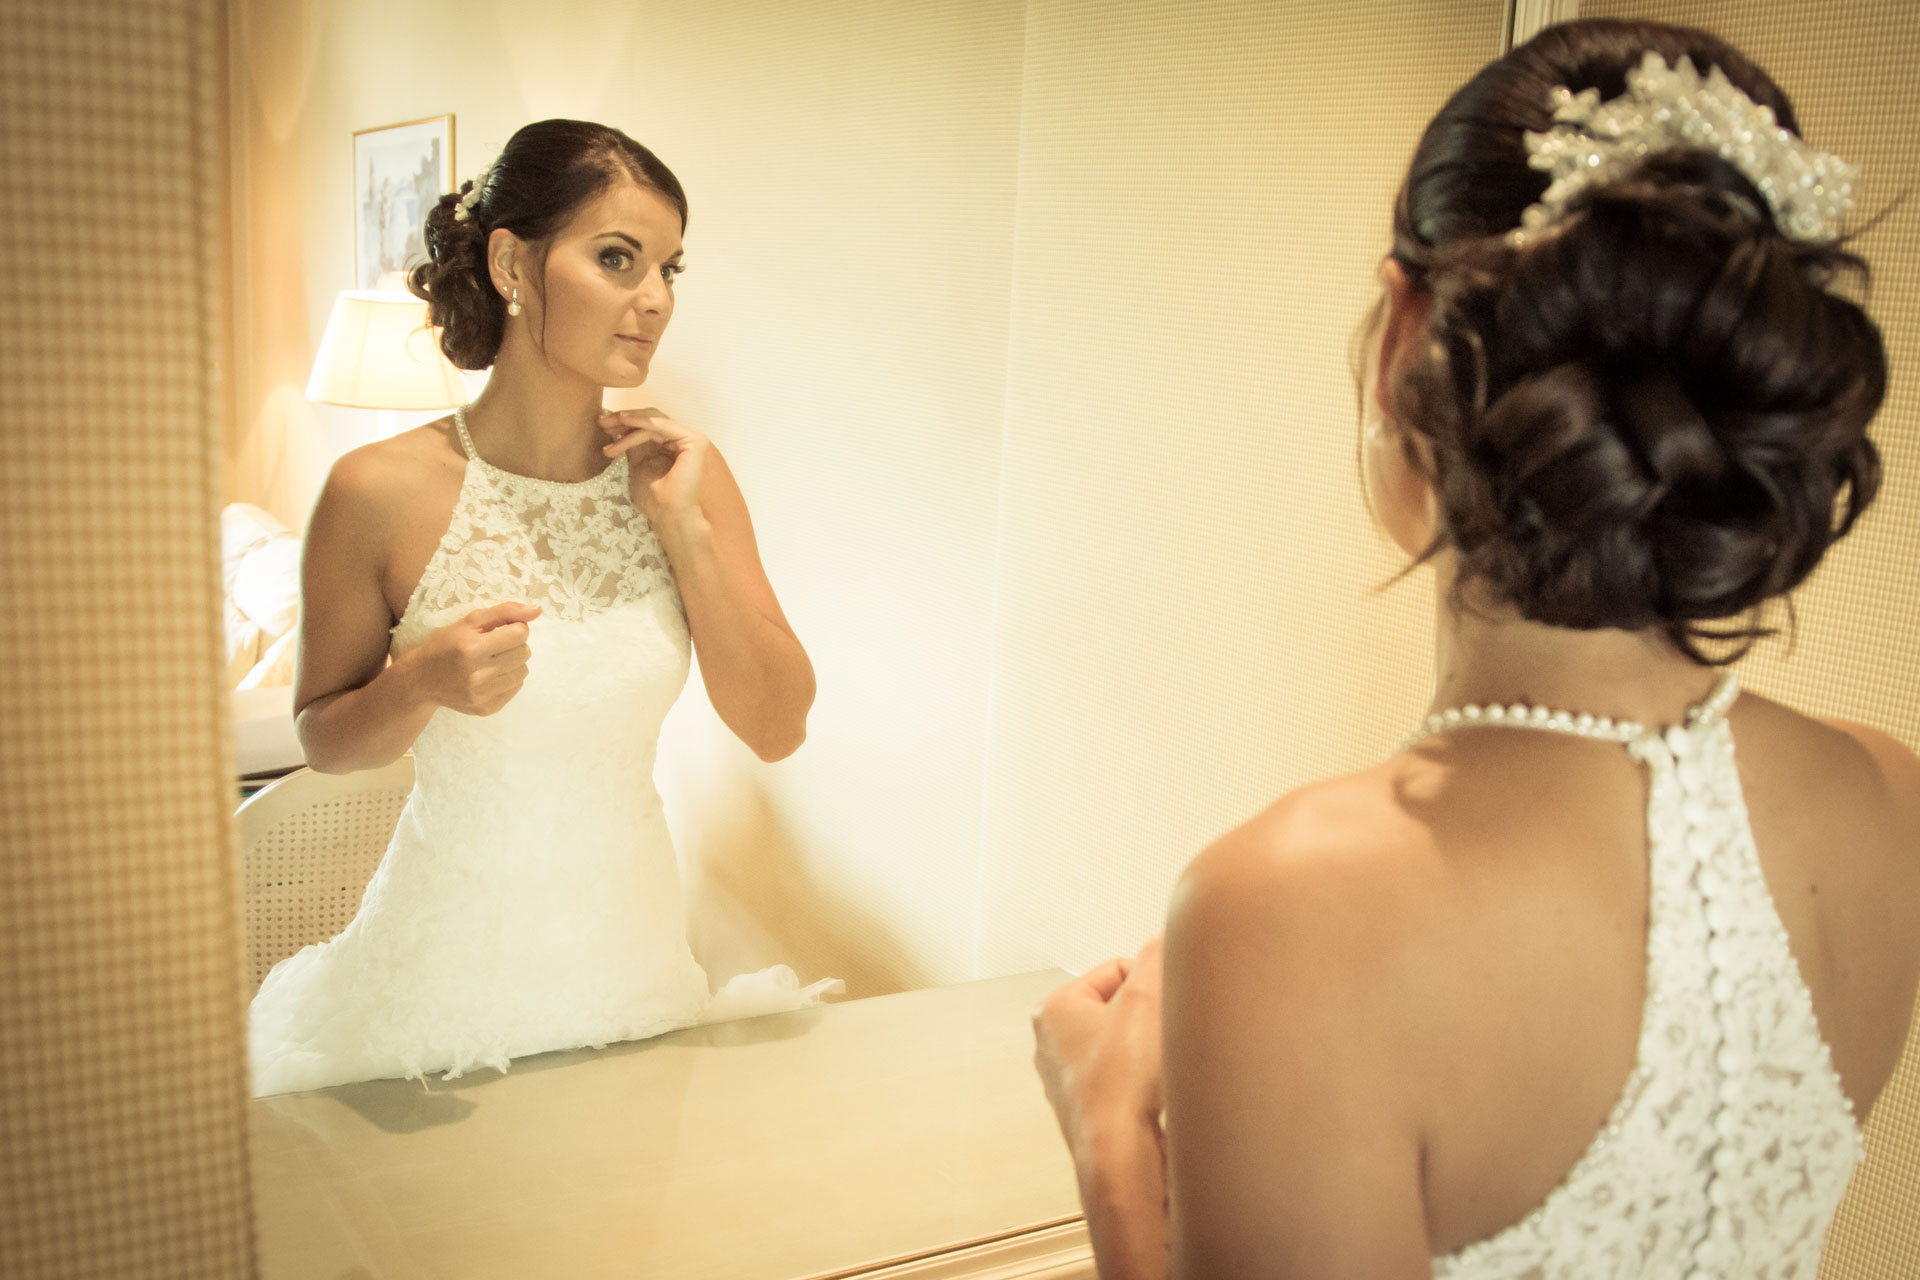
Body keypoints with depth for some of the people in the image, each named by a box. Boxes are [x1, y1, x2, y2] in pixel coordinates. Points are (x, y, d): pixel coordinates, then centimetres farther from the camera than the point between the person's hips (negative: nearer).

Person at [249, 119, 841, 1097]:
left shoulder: (681, 475, -5)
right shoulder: (384, 492, -15)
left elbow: (777, 728, -7)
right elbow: (324, 739, -1)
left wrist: (685, 526, -15)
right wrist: (423, 684, -23)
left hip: (631, 945, 3)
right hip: (447, 964, -3)